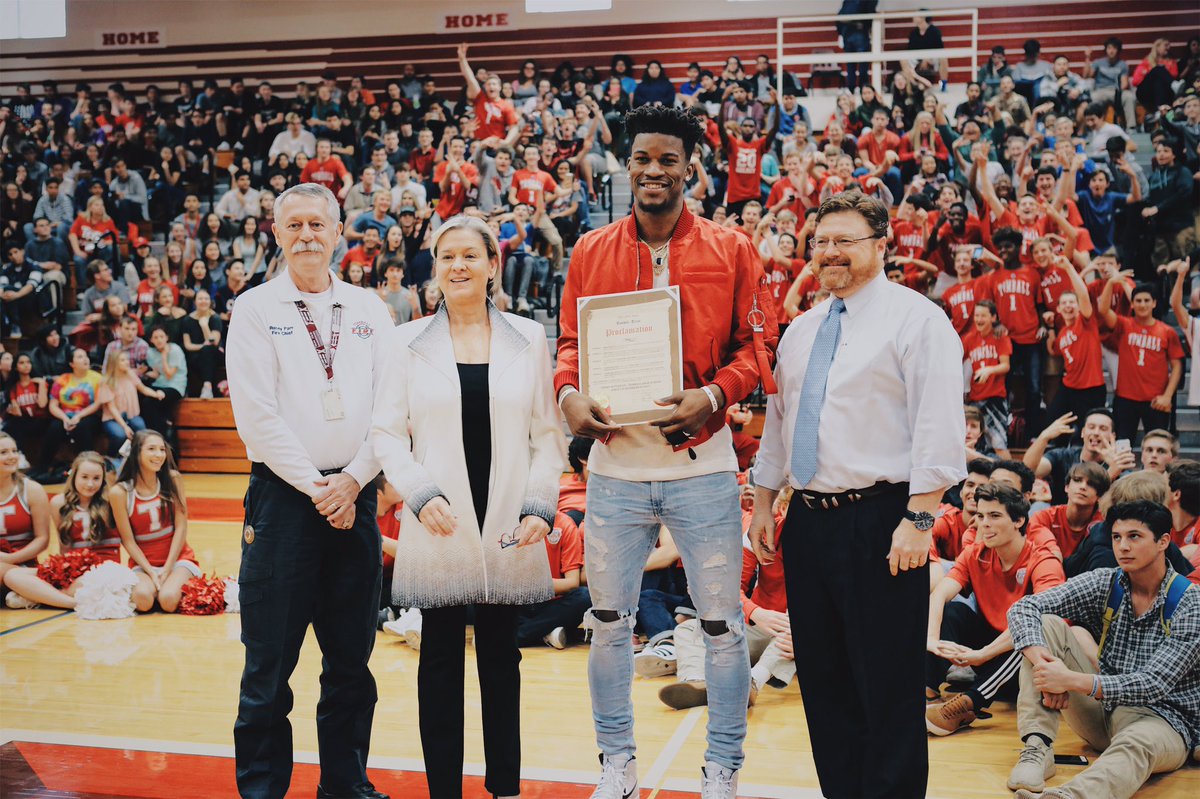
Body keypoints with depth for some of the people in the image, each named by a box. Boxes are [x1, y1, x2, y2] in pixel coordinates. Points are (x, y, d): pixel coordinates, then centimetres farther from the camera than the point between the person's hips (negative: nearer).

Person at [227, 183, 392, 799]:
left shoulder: (369, 310, 10)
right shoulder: (255, 308, 1)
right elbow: (255, 415, -6)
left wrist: (353, 480, -7)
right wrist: (314, 486, -9)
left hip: (355, 495, 3)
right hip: (283, 494, -3)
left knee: (351, 657, 10)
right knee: (269, 661, 0)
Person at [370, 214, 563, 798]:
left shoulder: (528, 338, 7)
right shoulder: (408, 341, 5)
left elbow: (547, 434, 6)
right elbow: (386, 432, 2)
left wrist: (540, 505, -5)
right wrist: (421, 494, -11)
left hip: (509, 529, 1)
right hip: (438, 526, -1)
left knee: (501, 656, 10)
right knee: (441, 659, 5)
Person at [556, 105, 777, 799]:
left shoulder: (731, 251, 1)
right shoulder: (591, 253, 7)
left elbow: (758, 344, 1)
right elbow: (571, 341, 11)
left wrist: (712, 396, -15)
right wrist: (569, 392, -9)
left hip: (701, 462, -2)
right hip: (614, 463, 2)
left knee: (722, 623, 5)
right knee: (609, 622, 10)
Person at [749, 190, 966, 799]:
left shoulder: (916, 320, -6)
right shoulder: (801, 331, 16)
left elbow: (938, 427, -13)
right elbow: (778, 420, 21)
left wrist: (918, 519, -19)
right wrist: (764, 504, 16)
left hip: (879, 520, -7)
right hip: (808, 519, 7)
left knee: (889, 685, -3)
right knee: (823, 681, 13)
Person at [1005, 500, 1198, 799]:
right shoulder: (1105, 583, 1)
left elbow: (1154, 685, -22)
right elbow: (1023, 608, -7)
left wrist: (1072, 680, -33)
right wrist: (1041, 660, -28)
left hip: (1164, 721, -5)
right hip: (1102, 708, 5)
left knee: (1138, 744, -42)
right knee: (1046, 624, -11)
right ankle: (1037, 748, -23)